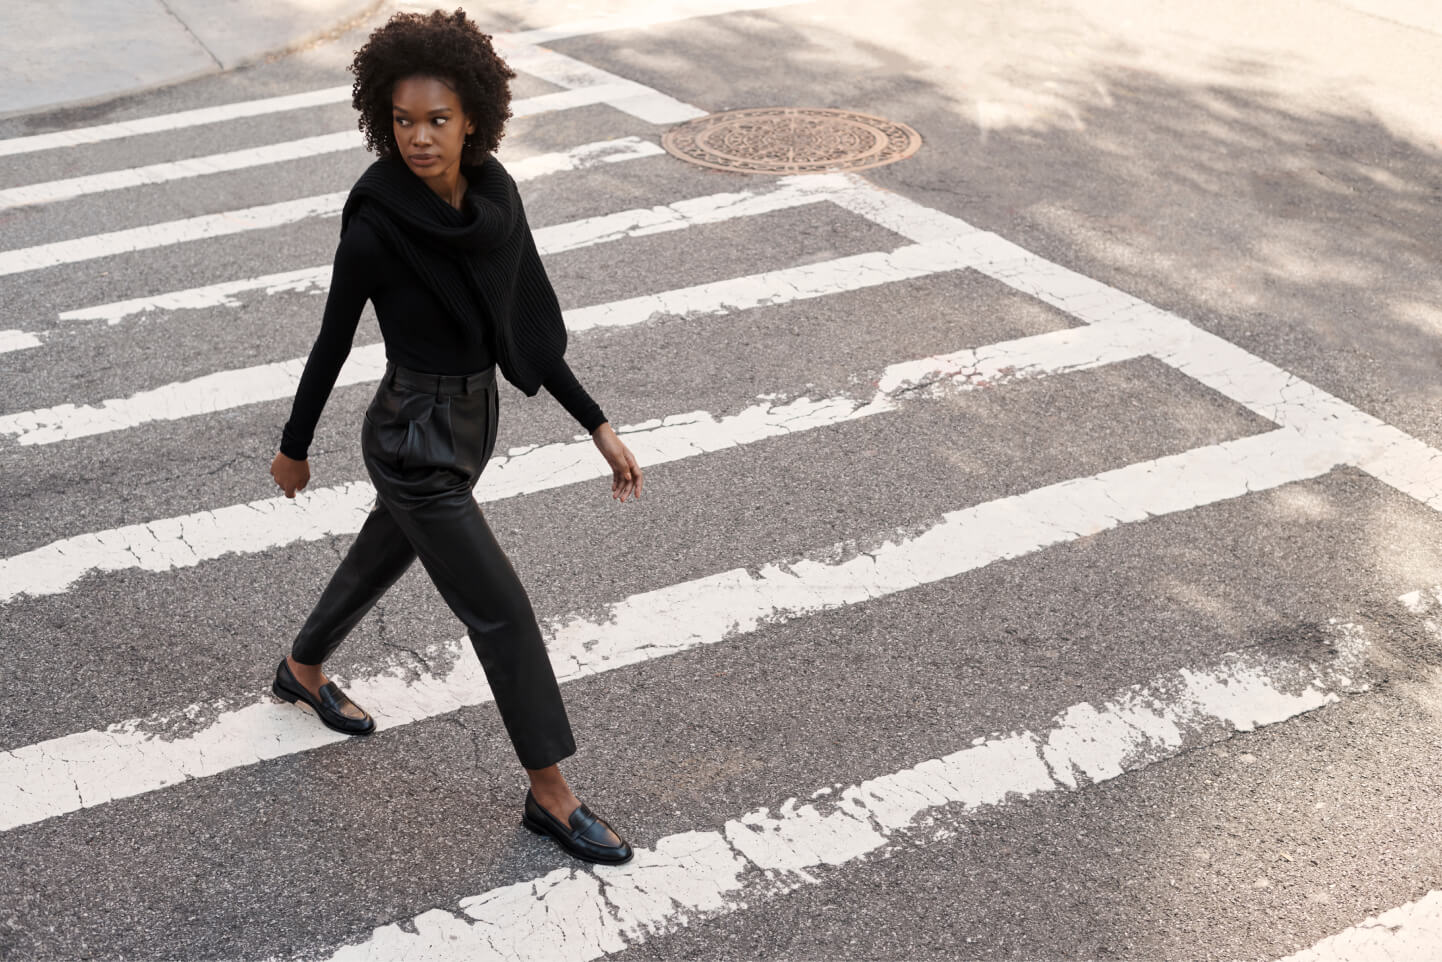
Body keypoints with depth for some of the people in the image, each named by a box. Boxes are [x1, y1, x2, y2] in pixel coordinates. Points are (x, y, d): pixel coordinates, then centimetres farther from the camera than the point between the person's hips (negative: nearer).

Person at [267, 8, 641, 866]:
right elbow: (333, 343, -10)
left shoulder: (495, 194, -6)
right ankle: (551, 795, 14)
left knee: (387, 555, 28)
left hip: (472, 420, 7)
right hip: (414, 443, -7)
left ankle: (304, 670, 56)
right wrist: (295, 449, 3)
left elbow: (526, 327, 1)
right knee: (503, 611, -2)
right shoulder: (375, 226, -23)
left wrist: (600, 426, -1)